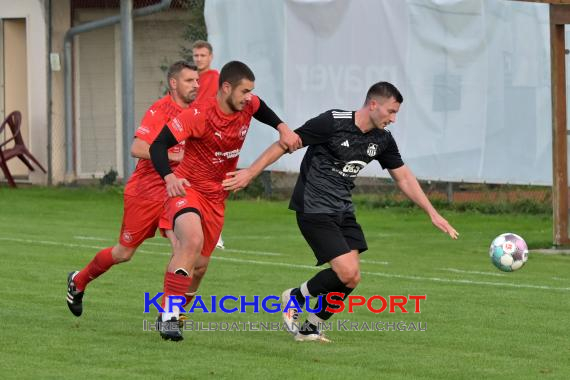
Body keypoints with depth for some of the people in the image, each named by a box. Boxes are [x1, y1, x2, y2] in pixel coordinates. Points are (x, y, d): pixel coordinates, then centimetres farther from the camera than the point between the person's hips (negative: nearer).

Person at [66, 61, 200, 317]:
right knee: (124, 253, 8)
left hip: (173, 193, 5)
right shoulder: (159, 111, -18)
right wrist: (174, 156, -32)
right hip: (144, 192, -5)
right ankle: (78, 281, 34)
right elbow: (137, 149, -30)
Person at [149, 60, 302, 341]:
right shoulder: (198, 115, -24)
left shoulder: (247, 106, -5)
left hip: (216, 197, 7)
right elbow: (158, 145, -26)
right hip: (188, 188, -7)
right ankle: (169, 315, -29)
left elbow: (262, 110, 22)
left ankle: (174, 310, 38)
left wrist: (283, 129, 5)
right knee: (193, 241, -32)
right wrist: (169, 177, -43)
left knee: (199, 263, 13)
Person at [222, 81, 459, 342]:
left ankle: (311, 328, 15)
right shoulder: (332, 122, -16)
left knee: (351, 279, -2)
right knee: (348, 272, -18)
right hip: (314, 210, -7)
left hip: (343, 210, 7)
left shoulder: (382, 140, 4)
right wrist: (249, 173, -12)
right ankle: (295, 298, 7)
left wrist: (433, 214, 11)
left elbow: (404, 177, 14)